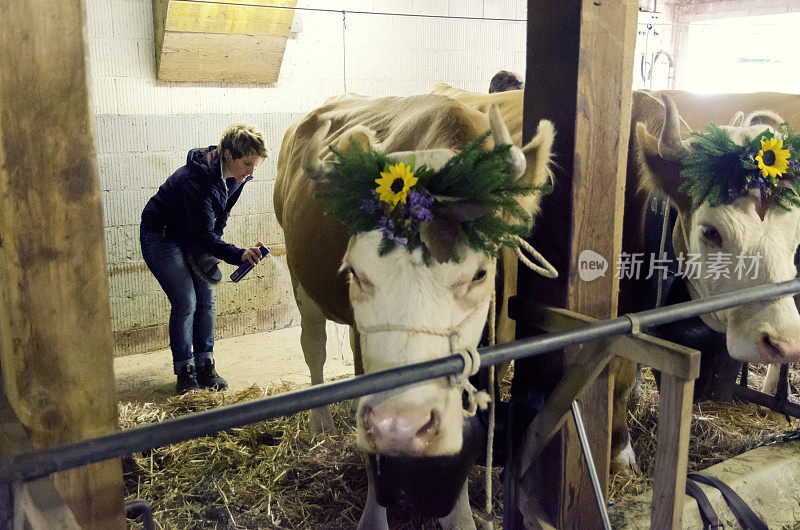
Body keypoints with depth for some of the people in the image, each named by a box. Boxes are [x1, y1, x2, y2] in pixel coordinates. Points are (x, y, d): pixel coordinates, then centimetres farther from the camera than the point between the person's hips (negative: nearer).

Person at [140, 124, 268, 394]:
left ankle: (205, 367, 13)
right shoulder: (197, 179, -34)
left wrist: (207, 251, -4)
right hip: (160, 236, -7)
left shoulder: (236, 177, -10)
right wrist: (239, 254, -50)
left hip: (191, 238, 7)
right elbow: (203, 233, -38)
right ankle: (185, 374, 1)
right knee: (185, 303, -12)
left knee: (206, 300, 1)